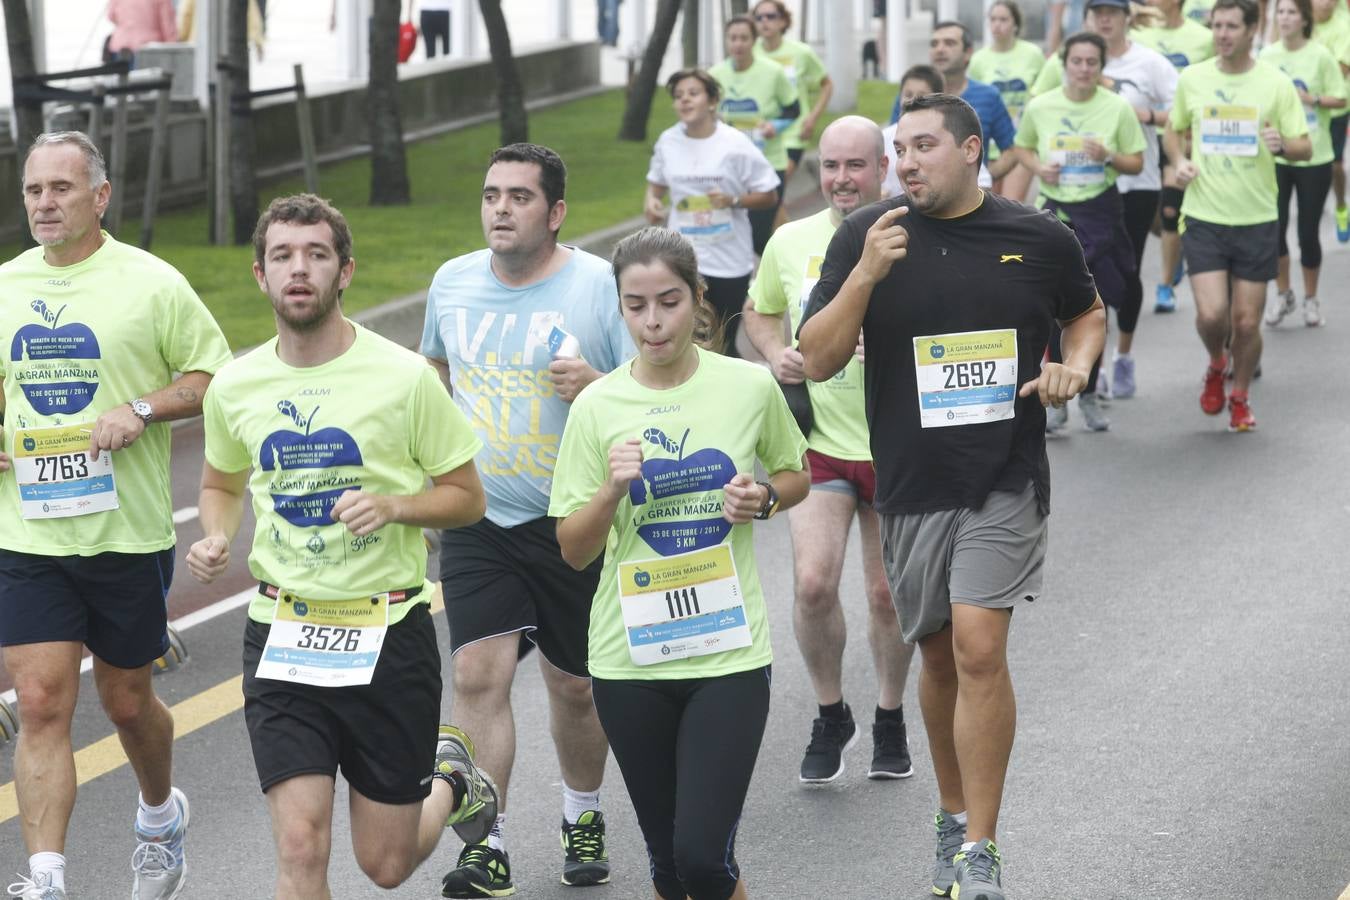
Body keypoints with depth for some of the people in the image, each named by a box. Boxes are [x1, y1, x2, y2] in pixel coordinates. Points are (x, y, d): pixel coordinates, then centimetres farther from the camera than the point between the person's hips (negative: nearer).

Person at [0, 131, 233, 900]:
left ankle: (161, 815, 42)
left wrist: (141, 411, -17)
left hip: (128, 533, -2)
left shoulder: (151, 283, -5)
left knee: (127, 699, 13)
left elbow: (215, 377, -2)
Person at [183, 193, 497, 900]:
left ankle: (450, 783, 41)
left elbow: (467, 498, 0)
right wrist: (215, 538, -2)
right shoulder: (234, 387, 1)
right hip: (282, 634, 2)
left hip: (388, 632, -2)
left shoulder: (404, 377, -8)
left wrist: (394, 505, -19)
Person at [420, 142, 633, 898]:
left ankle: (584, 819, 35)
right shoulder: (453, 282, 5)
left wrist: (599, 388, -27)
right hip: (477, 521, 2)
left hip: (574, 523, -2)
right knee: (480, 674, -12)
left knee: (575, 686, 11)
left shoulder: (601, 286, -9)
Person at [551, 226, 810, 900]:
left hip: (728, 650, -1)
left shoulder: (750, 387, -3)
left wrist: (764, 497, -7)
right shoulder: (597, 407, -2)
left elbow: (796, 476, 15)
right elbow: (574, 552, 2)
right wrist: (613, 491, -17)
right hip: (631, 657, 1)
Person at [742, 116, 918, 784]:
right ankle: (831, 716, 9)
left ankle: (890, 718, 32)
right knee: (813, 582, -14)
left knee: (889, 594, 8)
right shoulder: (791, 242, 1)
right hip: (819, 443, 1)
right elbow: (761, 310, 20)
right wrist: (775, 353, 0)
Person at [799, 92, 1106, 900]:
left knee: (978, 645, -15)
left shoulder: (1040, 239, 0)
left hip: (1007, 479, -2)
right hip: (913, 483, 2)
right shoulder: (866, 237, -3)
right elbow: (818, 361, -8)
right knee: (940, 654, 13)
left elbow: (1089, 313, 19)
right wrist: (866, 274, -21)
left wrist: (1077, 366, -2)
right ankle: (955, 813, 33)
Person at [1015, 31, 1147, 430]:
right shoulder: (1040, 107, -2)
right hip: (1056, 212, 0)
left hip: (1101, 213, 0)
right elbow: (1023, 147, 15)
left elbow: (1136, 163, 3)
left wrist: (1109, 156, -17)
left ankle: (1089, 396, 18)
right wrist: (1038, 168, -6)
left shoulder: (1118, 108, -4)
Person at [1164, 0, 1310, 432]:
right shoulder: (1191, 79, 2)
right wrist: (1179, 161, -3)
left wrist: (1282, 145, -22)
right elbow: (1173, 130, 18)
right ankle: (1216, 365, 22)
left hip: (1256, 219, 0)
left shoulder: (1276, 84, -3)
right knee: (1211, 314, -12)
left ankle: (1240, 397, 28)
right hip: (1203, 217, 0)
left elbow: (1305, 148, 0)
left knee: (1246, 322, 4)